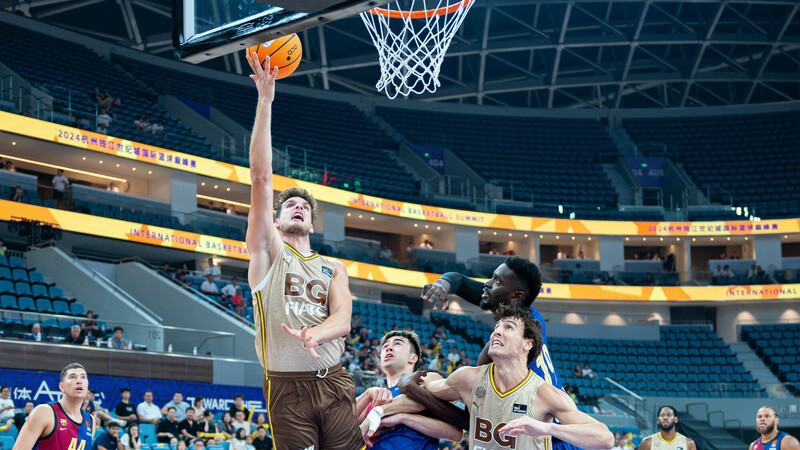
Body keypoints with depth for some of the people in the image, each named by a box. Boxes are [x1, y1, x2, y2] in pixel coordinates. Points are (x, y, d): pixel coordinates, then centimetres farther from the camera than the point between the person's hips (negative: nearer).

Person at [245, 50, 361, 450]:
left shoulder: (333, 268, 18)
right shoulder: (268, 252, 8)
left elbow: (343, 318, 2)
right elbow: (261, 177, -1)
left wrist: (314, 334, -23)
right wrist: (265, 102, -7)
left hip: (334, 382, 3)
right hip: (287, 387, -3)